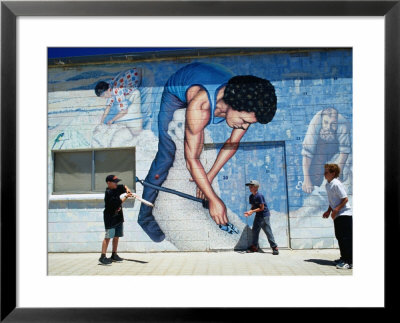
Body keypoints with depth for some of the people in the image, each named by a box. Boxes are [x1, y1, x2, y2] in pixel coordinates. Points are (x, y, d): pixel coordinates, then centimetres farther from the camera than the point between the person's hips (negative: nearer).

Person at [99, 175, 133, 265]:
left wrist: (127, 189, 5)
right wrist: (126, 196, -12)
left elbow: (124, 186, 26)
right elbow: (118, 202, -23)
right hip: (110, 218, -9)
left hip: (118, 216, 9)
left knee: (116, 236, 12)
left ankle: (114, 255, 23)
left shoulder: (117, 188, 8)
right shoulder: (109, 193, -18)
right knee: (108, 237, -12)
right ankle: (103, 257, -11)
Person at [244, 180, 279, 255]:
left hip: (264, 215, -8)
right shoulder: (251, 197, 5)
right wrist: (249, 212, -9)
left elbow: (262, 208, -19)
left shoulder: (259, 196, -20)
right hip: (258, 216, 9)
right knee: (254, 231, 10)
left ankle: (274, 247, 2)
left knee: (268, 232, -6)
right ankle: (254, 247, 21)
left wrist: (252, 211, -21)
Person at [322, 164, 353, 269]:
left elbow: (345, 199, -19)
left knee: (346, 238, -8)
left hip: (344, 214, -10)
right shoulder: (328, 185, 11)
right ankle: (344, 258, 28)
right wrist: (328, 211, 13)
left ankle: (350, 261, -4)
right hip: (337, 216, 10)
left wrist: (336, 210, -20)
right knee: (339, 237, 16)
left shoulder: (336, 184, -17)